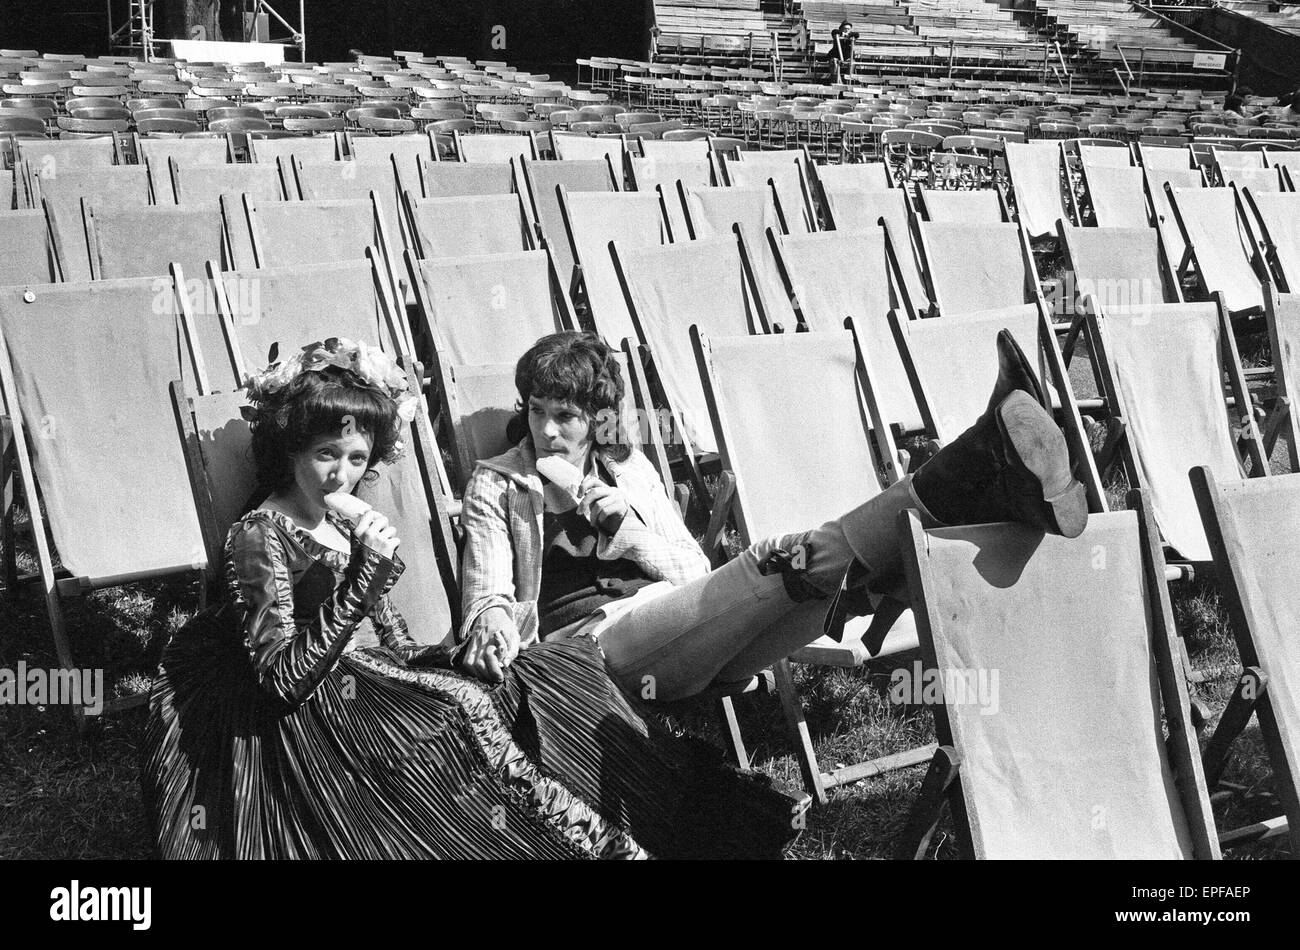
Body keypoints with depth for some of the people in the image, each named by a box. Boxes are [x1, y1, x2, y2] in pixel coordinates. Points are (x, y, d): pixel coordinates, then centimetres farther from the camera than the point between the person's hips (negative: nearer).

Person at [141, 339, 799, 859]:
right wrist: (364, 577, -22)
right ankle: (607, 843, -29)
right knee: (465, 710, -32)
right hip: (324, 719, -8)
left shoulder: (347, 523, 18)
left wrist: (455, 653, -1)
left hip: (385, 689, 8)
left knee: (562, 666, -8)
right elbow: (282, 678, -17)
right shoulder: (259, 536, -6)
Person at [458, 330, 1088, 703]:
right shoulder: (498, 484, 18)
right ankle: (972, 473, -48)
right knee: (780, 564, -31)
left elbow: (696, 576, 18)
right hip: (593, 639, -5)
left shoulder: (627, 469, 26)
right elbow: (489, 595, 7)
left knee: (841, 572, -24)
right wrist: (492, 632, -18)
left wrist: (622, 524, 0)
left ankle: (1001, 489, -46)